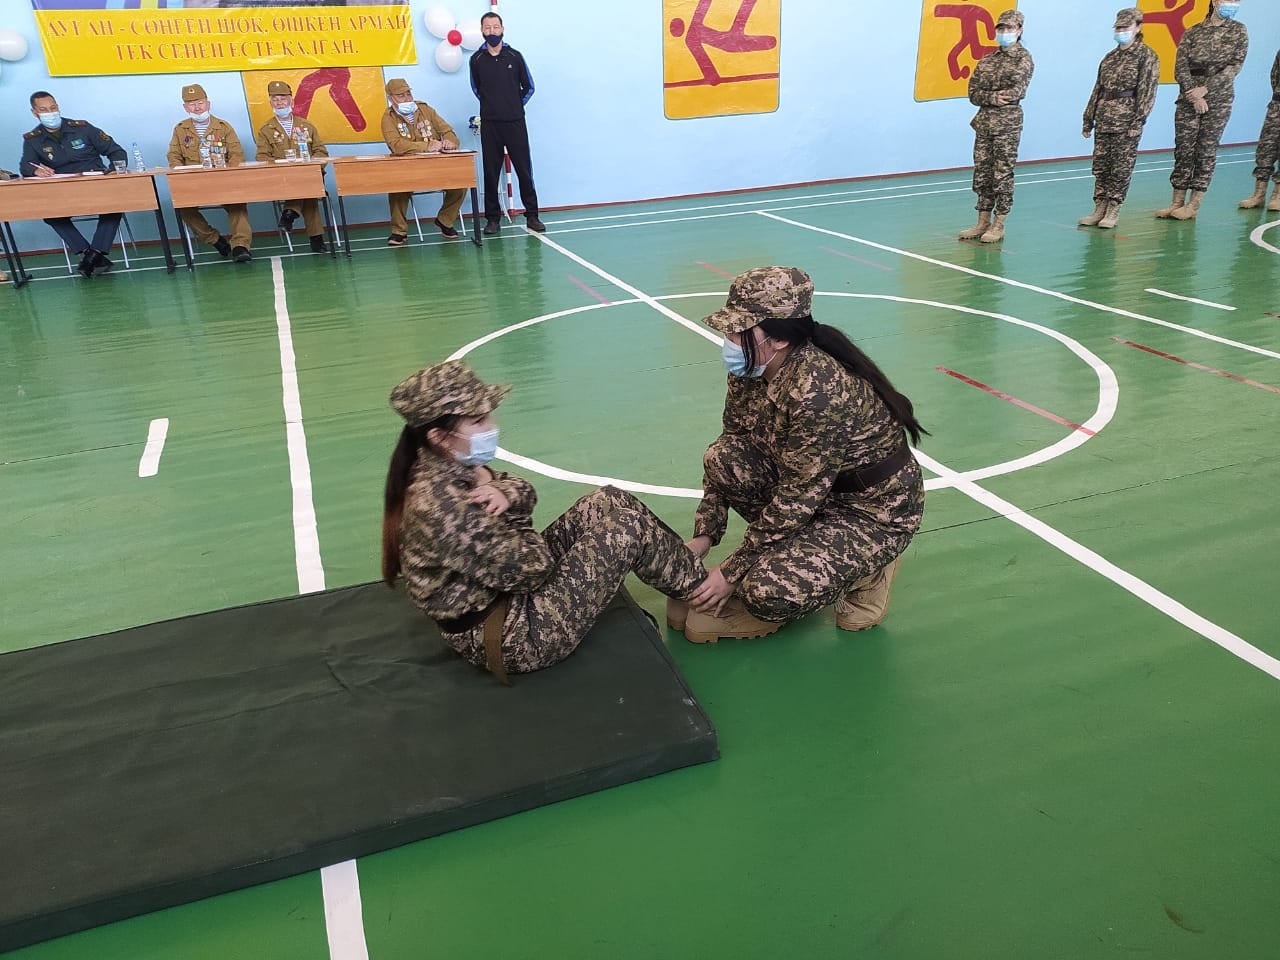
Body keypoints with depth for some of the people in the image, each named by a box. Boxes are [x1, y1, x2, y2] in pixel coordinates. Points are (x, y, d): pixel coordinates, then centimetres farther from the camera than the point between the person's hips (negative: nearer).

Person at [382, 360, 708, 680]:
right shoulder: (440, 503, -30)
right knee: (628, 527, -10)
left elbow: (523, 491, 10)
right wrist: (505, 504, -10)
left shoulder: (451, 469, -2)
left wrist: (505, 494, -13)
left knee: (610, 500, 6)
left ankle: (686, 572, 21)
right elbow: (534, 568, -25)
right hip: (513, 635, -9)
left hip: (502, 595, 10)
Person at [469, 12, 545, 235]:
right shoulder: (476, 60, 2)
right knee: (490, 172, 2)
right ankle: (493, 218, 9)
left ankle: (532, 215, 7)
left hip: (515, 122, -1)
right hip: (489, 124, 1)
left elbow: (528, 87, 11)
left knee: (524, 169, -1)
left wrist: (515, 106, 12)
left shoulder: (515, 56, 1)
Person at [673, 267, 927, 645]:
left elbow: (797, 499, -28)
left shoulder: (819, 390, -33)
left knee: (769, 591, -26)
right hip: (811, 485, 8)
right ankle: (790, 549, 3)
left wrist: (732, 574, -20)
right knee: (722, 457, -16)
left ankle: (864, 569, 3)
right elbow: (731, 441, 2)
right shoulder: (750, 370, -9)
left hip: (875, 509, -7)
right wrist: (702, 537, -6)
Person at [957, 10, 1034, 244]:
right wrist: (992, 97, -14)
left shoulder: (1024, 58, -1)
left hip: (1007, 123, -5)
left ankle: (998, 226, 3)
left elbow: (1017, 91, -14)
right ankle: (983, 222, 15)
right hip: (983, 122, 6)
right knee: (982, 173, 7)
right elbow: (973, 93, 4)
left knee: (1002, 174, -2)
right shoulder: (987, 60, 13)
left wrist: (986, 96, -10)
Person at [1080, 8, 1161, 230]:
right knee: (1100, 165, 5)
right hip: (1104, 120, 6)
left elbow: (1147, 91, -8)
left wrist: (1138, 121, -16)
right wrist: (1088, 119, 12)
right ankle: (1099, 209, 11)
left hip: (1126, 119, -6)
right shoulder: (1110, 57, 16)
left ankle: (1113, 212, 2)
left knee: (1121, 167, -2)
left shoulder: (1146, 56, -1)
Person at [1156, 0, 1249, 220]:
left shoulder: (1238, 30, 6)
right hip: (1189, 100, 1)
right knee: (1183, 150, 0)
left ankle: (1193, 205, 2)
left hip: (1219, 100, -1)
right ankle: (1177, 202, 6)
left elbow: (1235, 66, -4)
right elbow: (1180, 69, -2)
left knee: (1206, 150, -1)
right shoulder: (1192, 33, 6)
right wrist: (1194, 96, -14)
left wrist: (1205, 89, -15)